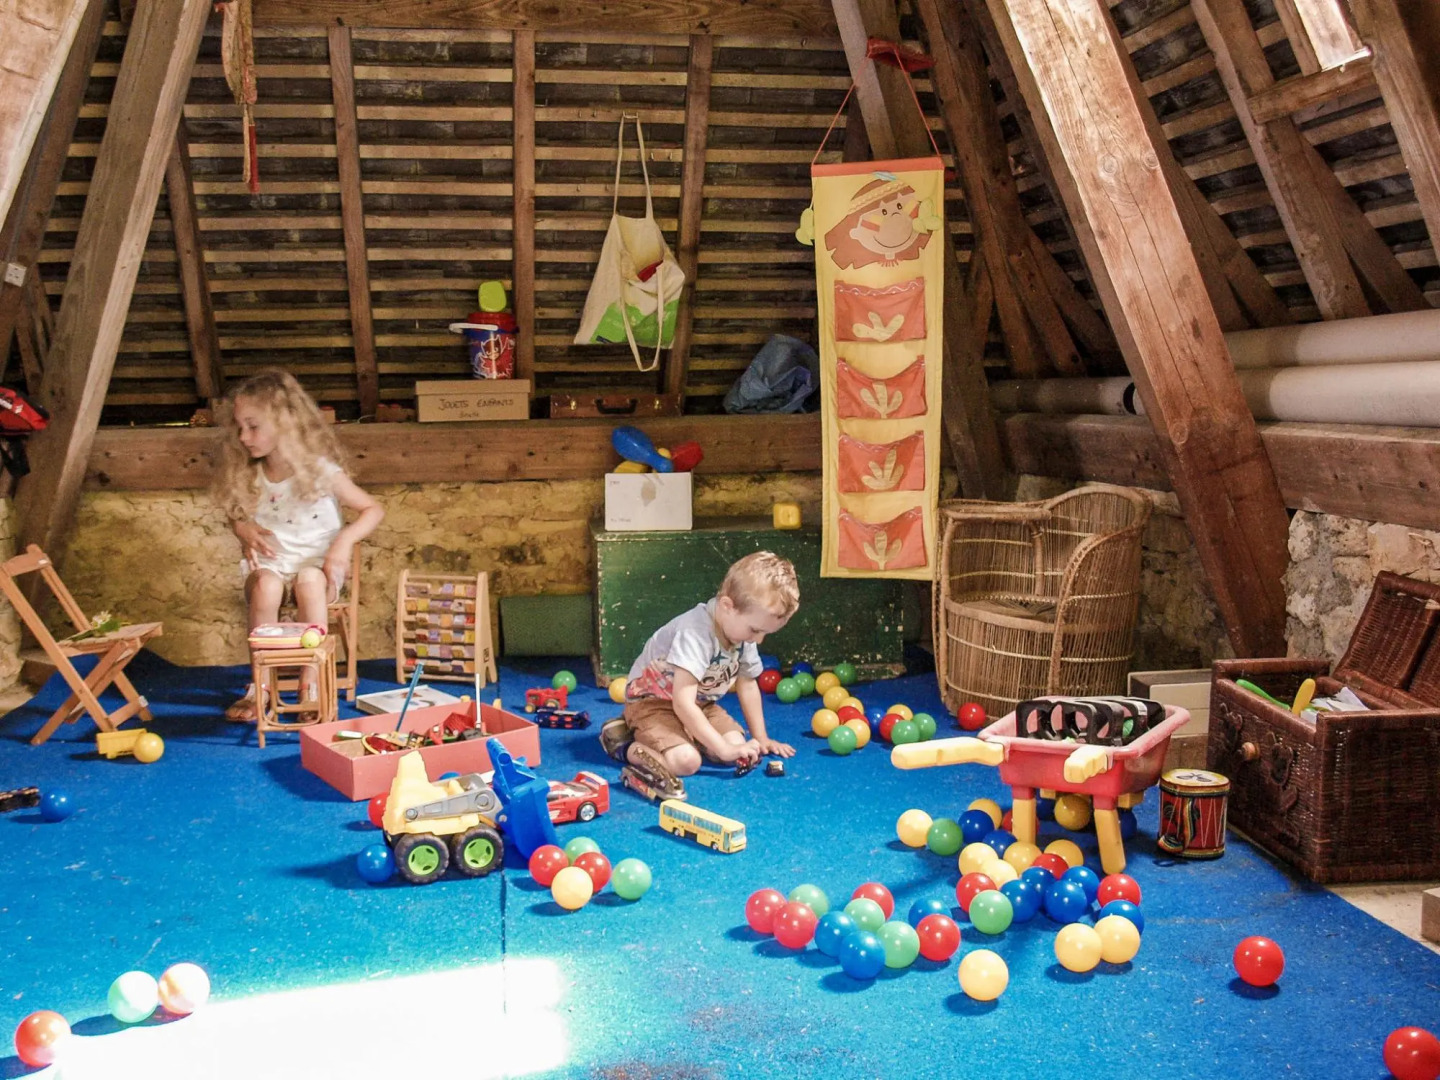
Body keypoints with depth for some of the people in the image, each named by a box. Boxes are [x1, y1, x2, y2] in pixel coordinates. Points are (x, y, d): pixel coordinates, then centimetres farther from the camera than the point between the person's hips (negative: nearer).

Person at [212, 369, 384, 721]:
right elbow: (237, 517, 22)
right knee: (266, 586, -34)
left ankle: (312, 682, -29)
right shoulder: (247, 476, 5)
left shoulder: (321, 470, -7)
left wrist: (345, 540, -18)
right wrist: (244, 529, -2)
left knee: (309, 582, -38)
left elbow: (372, 510, -2)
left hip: (317, 562, -2)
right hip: (270, 561, 3)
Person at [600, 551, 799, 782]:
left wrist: (760, 738, 6)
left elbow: (747, 685, 7)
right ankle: (624, 744, -4)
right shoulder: (695, 633, -33)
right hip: (652, 701, -8)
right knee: (685, 761, -30)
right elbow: (683, 704, -36)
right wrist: (724, 748, -34)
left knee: (737, 744, -12)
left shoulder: (743, 626, -8)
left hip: (700, 704, 9)